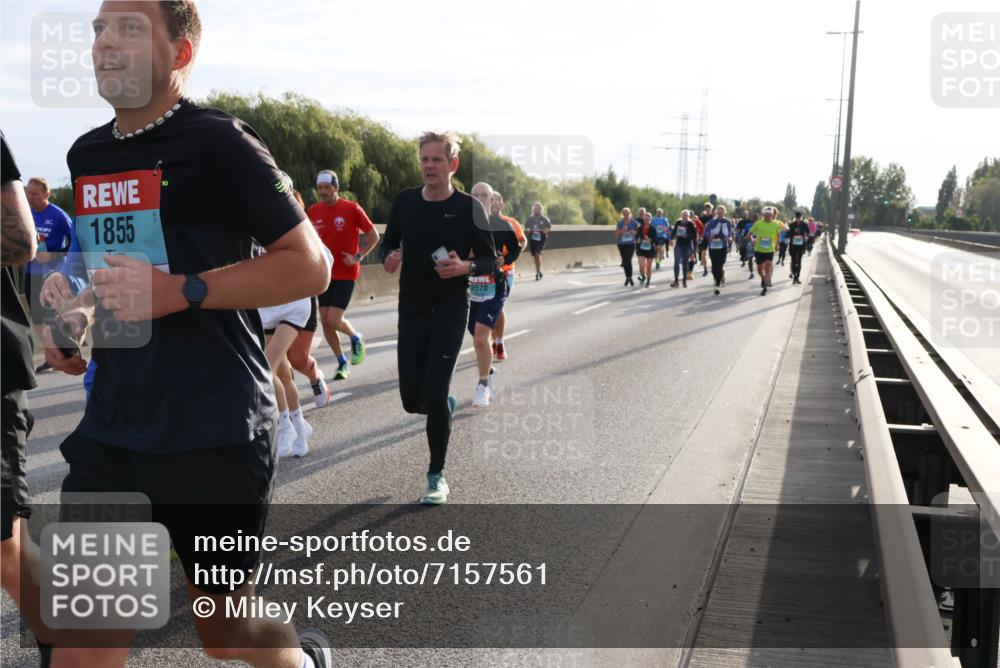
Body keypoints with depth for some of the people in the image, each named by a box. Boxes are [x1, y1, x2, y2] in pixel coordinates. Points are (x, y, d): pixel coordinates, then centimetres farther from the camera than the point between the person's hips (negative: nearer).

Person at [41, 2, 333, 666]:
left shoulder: (216, 142, -10)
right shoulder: (86, 154, 12)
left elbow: (309, 264, -13)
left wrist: (178, 292, -21)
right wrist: (79, 315, 6)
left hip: (215, 430, -6)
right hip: (113, 428, 6)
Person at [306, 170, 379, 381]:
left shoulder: (352, 209, -9)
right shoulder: (313, 211, 3)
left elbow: (373, 236, -2)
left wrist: (358, 256, -12)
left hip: (346, 274, -5)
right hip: (324, 274, 5)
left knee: (334, 320, -13)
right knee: (325, 320, 3)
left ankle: (356, 338, 20)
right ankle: (342, 363, 19)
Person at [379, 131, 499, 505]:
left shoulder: (468, 207, -6)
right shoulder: (405, 202, 2)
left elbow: (490, 260, -1)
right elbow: (389, 241, 14)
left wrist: (466, 267, -22)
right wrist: (388, 257, -9)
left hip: (450, 312, -3)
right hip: (411, 310, 4)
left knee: (434, 393, -11)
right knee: (411, 400, 4)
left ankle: (437, 476, 6)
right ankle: (446, 406, 41)